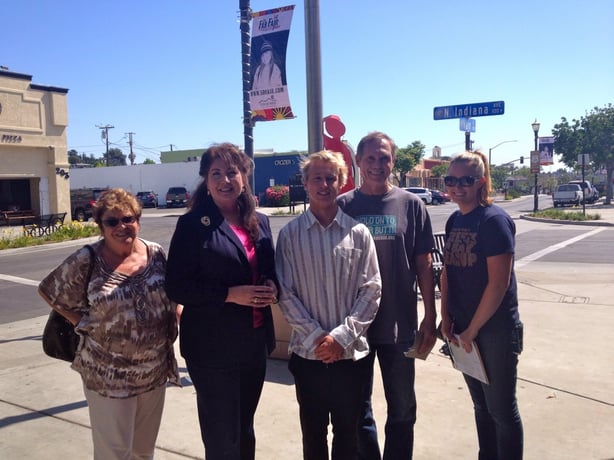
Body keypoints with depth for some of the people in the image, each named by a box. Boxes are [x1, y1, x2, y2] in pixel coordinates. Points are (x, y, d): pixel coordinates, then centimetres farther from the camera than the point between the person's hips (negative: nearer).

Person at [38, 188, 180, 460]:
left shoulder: (156, 253, -2)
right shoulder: (86, 261, -12)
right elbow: (49, 292, -1)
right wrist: (85, 324, -7)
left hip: (155, 370, 4)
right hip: (108, 376, -4)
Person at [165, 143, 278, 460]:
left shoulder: (259, 222, 7)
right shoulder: (192, 224, -10)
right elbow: (177, 287, -13)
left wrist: (271, 286, -6)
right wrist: (230, 294, -22)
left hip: (255, 342, 6)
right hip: (212, 346, -5)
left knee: (245, 430, 22)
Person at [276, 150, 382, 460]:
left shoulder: (358, 233, -1)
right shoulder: (290, 234, -2)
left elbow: (371, 290, -3)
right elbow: (285, 293, -4)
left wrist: (342, 336, -12)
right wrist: (315, 337, -12)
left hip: (351, 353, 0)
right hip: (307, 353, 0)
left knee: (348, 433, 15)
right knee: (313, 433, 16)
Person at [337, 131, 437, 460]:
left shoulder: (411, 205, 0)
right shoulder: (343, 206, -1)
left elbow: (423, 264, 2)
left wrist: (430, 318, 0)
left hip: (400, 324, 0)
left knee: (402, 408, 15)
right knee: (358, 409, 15)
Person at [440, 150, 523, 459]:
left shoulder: (494, 220, -15)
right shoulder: (454, 220, 6)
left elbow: (499, 283, -19)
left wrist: (472, 330, -14)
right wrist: (447, 318, 0)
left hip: (495, 331, -7)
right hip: (463, 329, 7)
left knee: (502, 409, 7)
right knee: (481, 405, 19)